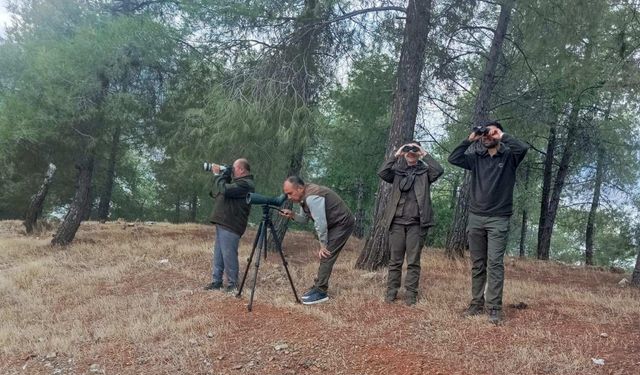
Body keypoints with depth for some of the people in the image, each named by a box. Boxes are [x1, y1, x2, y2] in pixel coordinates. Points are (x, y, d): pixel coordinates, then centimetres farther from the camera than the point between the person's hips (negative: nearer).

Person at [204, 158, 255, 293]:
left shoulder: (246, 184, -14)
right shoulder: (239, 182, 19)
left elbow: (225, 189, -24)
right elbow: (226, 188, 28)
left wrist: (218, 174, -9)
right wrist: (221, 174, 14)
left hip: (230, 226, -10)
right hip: (223, 224, 10)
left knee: (228, 256, -5)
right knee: (218, 255, 13)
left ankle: (232, 285, 5)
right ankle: (216, 282, 20)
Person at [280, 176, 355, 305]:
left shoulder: (312, 197, -28)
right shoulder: (304, 197, 3)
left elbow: (320, 223, -27)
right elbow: (304, 219, 12)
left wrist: (322, 245, -17)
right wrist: (292, 215, -8)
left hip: (343, 224, -10)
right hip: (333, 225, 10)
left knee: (326, 256, -13)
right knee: (324, 256, 12)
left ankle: (321, 292, -9)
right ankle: (318, 287, 20)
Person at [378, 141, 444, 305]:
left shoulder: (424, 172, 9)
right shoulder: (397, 171, 13)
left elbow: (439, 170, -12)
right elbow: (381, 173, -5)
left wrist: (425, 154, -5)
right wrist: (395, 155, -5)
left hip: (416, 223, -2)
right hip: (397, 222, 2)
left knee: (413, 261, 1)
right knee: (395, 260, 5)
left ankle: (411, 294, 6)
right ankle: (391, 292, 11)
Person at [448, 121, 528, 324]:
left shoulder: (509, 157, 2)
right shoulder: (476, 157, 11)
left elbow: (523, 147, -18)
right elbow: (453, 158, 2)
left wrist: (502, 136, -7)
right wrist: (470, 139, 0)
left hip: (498, 219, -4)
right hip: (475, 218, 4)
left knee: (495, 263, -8)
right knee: (477, 264, 8)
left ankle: (495, 308, -6)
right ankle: (477, 303, 14)